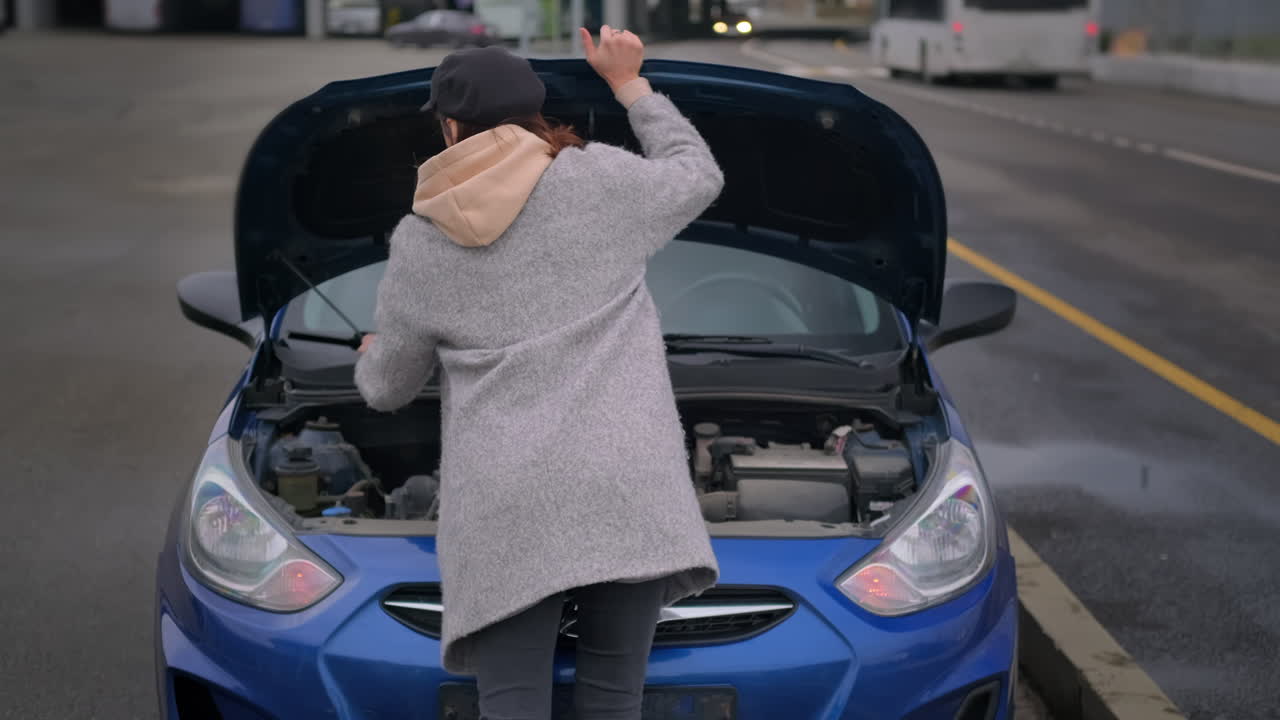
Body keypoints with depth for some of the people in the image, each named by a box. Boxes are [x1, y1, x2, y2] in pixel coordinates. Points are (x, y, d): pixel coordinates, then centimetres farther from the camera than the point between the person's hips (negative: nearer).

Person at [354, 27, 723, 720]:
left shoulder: (419, 243, 11)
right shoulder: (597, 178, 7)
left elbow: (386, 387, 23)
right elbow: (699, 176, 27)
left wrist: (371, 353, 47)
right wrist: (630, 83, 35)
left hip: (503, 512, 0)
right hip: (625, 492, 0)